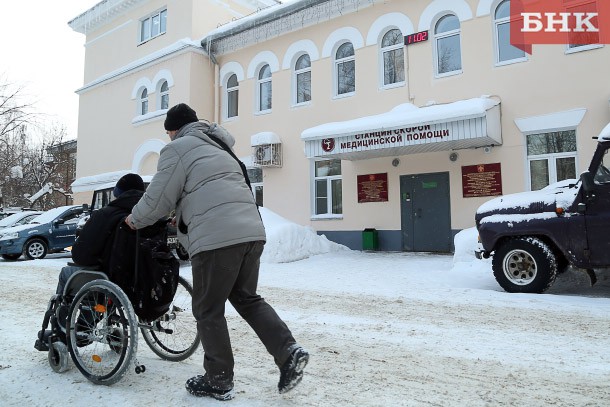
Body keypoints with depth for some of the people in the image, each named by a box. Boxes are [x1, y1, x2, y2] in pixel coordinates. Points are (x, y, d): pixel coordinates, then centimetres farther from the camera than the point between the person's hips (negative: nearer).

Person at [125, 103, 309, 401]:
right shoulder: (218, 147, 29)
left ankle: (219, 382, 19)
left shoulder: (178, 148, 4)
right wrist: (181, 218, 44)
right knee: (247, 299, 19)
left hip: (216, 237, -8)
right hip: (251, 230, 8)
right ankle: (288, 352, 6)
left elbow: (158, 198, 3)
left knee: (208, 310, 7)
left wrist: (135, 220, 22)